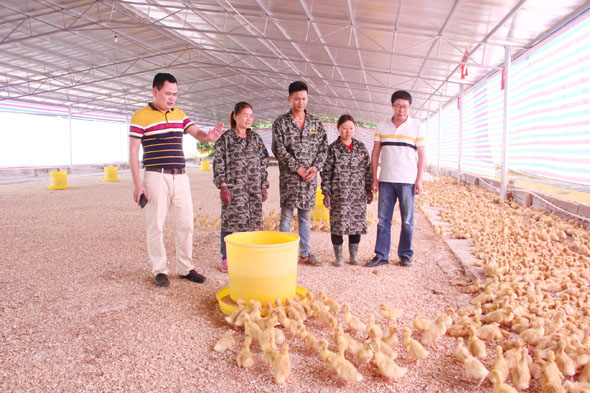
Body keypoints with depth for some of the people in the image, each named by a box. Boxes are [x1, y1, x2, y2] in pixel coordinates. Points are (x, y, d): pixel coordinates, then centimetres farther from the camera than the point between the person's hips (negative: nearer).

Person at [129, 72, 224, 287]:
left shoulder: (179, 114, 13)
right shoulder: (140, 116, -1)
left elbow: (196, 132, 0)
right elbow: (133, 151, -3)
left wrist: (208, 136, -25)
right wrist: (137, 184, -10)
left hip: (181, 177, 5)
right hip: (156, 178, -4)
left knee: (185, 224, 7)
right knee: (156, 226, 1)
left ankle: (186, 268, 18)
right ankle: (159, 270, 15)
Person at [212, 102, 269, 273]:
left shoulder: (256, 138, 13)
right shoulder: (225, 139, 0)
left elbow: (263, 164, 14)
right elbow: (219, 164, -4)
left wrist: (264, 186, 9)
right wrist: (223, 186, -12)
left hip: (253, 190, 4)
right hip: (233, 189, -4)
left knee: (250, 223, 6)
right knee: (229, 222, 0)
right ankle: (226, 258, 12)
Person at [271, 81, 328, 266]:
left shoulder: (316, 123, 11)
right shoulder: (281, 122, 0)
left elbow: (324, 147, 8)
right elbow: (279, 150, -8)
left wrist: (315, 167, -8)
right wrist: (298, 169, -13)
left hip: (310, 177, 4)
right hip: (288, 177, -3)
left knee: (306, 216, 11)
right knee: (286, 215, 0)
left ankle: (305, 253, 19)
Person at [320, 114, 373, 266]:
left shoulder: (361, 147, 10)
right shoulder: (333, 148, -1)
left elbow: (367, 169, 12)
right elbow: (326, 172, -2)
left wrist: (369, 190, 9)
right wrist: (326, 193, -8)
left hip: (358, 194, 3)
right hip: (339, 194, -3)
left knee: (357, 223, 6)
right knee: (338, 224, 0)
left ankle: (354, 256, 21)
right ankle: (338, 256, 14)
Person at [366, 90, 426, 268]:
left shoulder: (416, 126, 4)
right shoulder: (382, 125, 9)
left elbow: (421, 155, 4)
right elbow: (375, 153, 10)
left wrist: (419, 180, -4)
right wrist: (374, 178, 4)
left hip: (407, 181, -2)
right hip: (386, 180, 2)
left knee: (407, 221, 3)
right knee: (383, 219, 3)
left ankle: (405, 255, 16)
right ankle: (381, 255, 11)